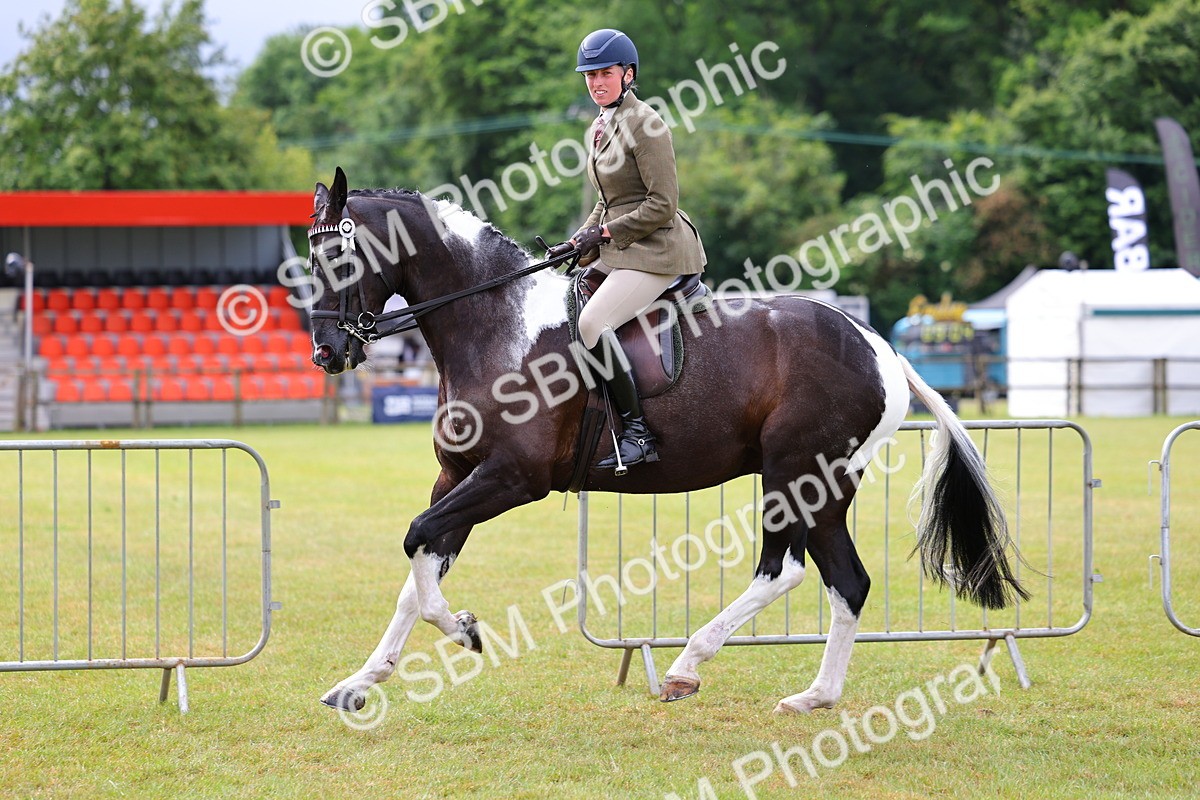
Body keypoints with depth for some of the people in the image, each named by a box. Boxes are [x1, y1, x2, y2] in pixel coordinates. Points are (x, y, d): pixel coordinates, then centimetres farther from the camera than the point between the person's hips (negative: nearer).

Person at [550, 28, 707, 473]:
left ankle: (638, 433, -23)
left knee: (592, 323, -26)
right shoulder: (599, 129, 15)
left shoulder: (644, 124, -13)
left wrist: (604, 233, -16)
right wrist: (578, 244, 9)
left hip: (658, 250, -10)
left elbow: (662, 204, -17)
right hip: (618, 251, 10)